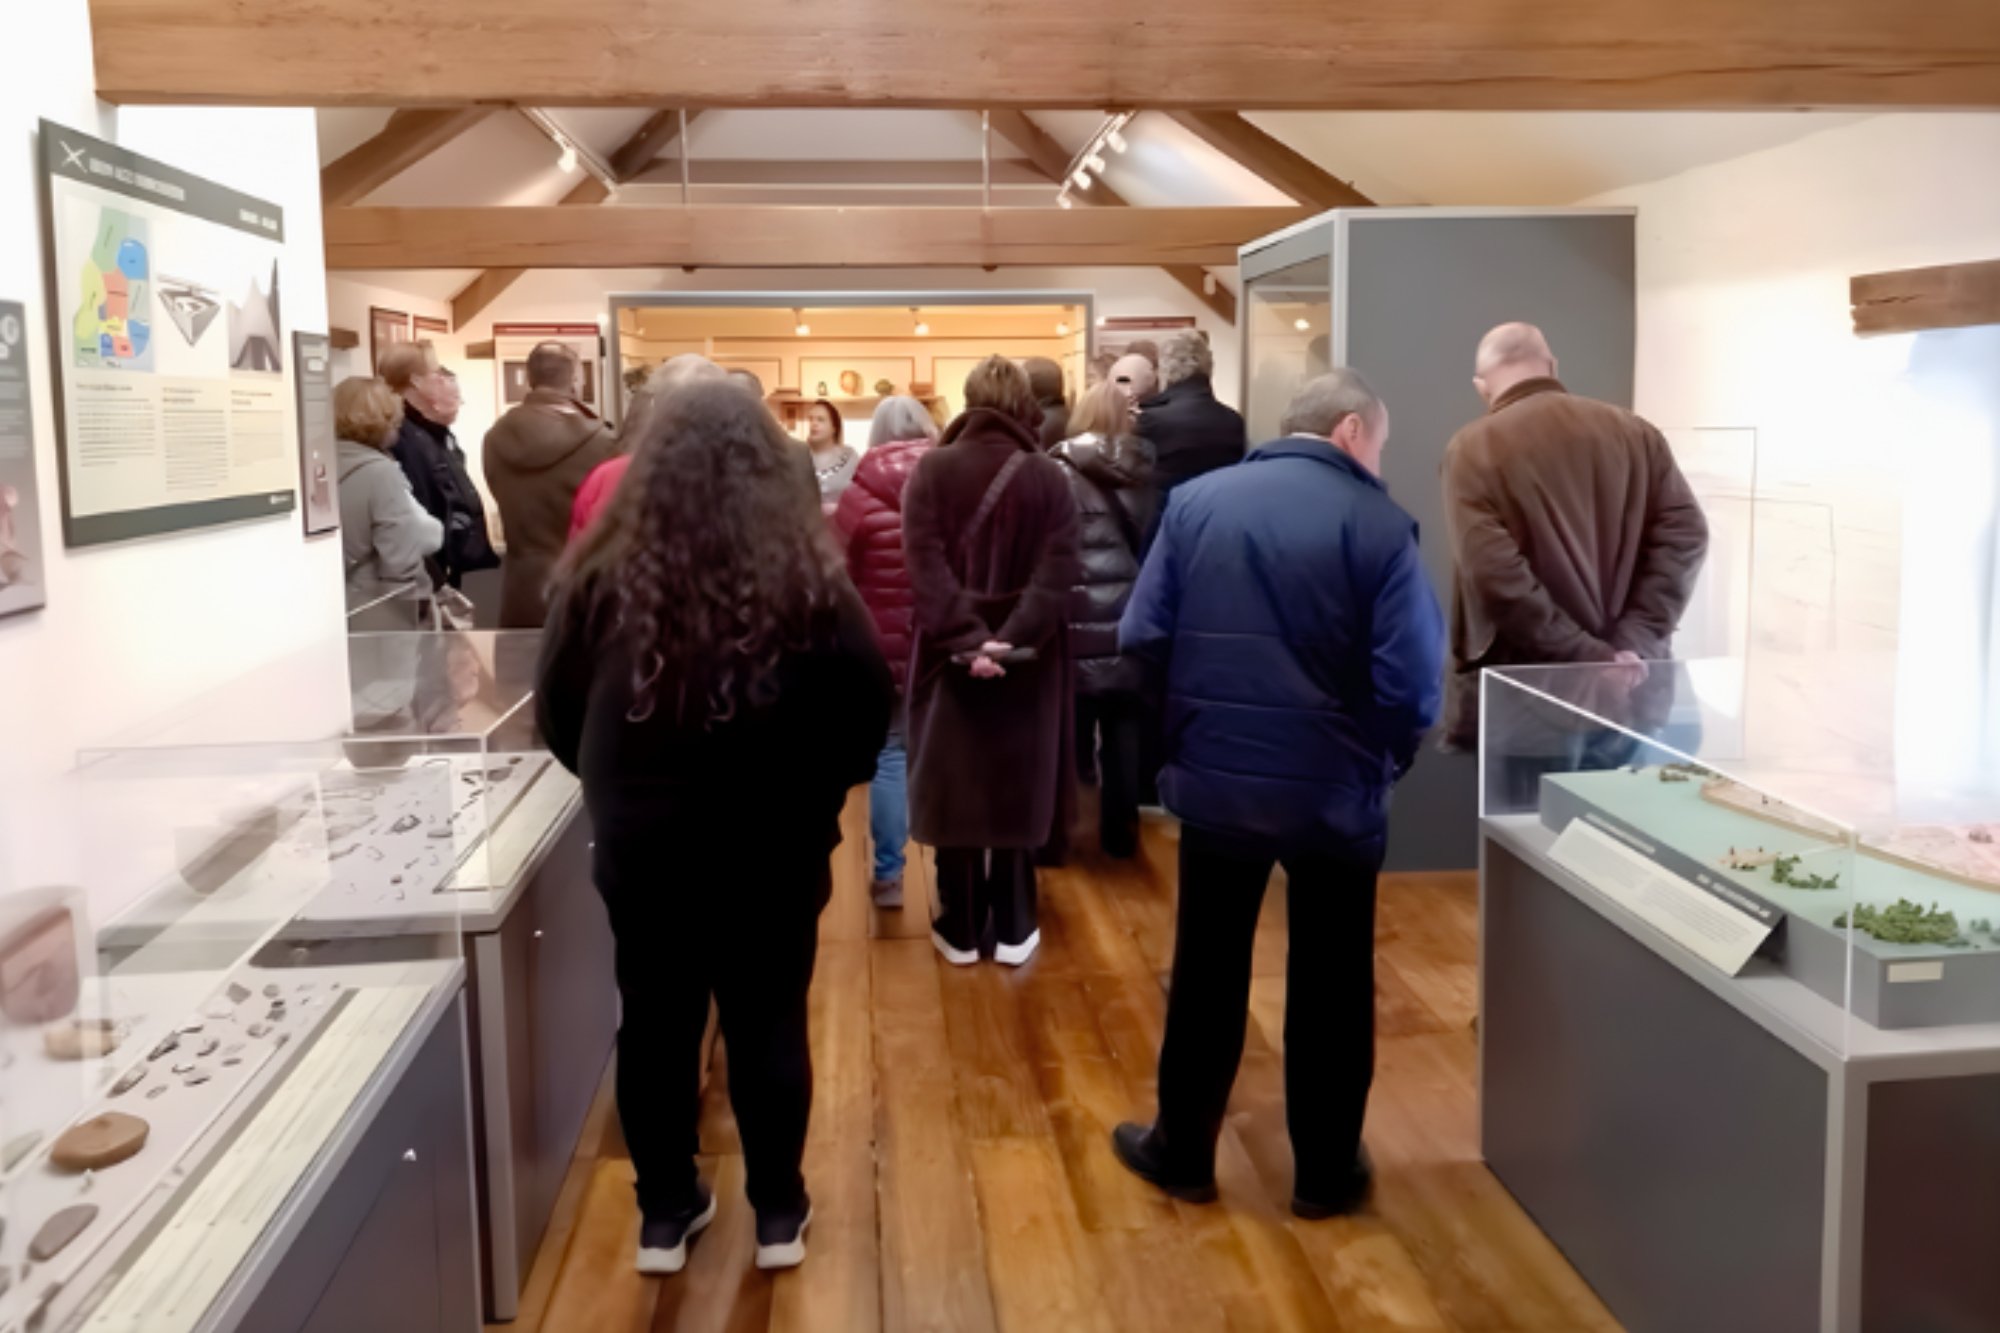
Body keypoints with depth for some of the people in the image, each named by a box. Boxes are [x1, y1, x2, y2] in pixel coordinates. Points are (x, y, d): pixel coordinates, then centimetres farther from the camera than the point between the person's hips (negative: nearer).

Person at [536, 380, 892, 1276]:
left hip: (641, 849, 1)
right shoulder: (807, 580, -13)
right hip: (773, 851, -1)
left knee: (655, 1027, 15)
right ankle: (778, 1215, 26)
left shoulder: (604, 577, -9)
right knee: (769, 1027, 13)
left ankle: (664, 1216, 29)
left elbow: (555, 716, 1)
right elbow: (870, 707, -7)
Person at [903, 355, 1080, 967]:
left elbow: (925, 565, -15)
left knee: (954, 787, 9)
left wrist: (967, 639, -20)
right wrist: (1014, 637, -20)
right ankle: (1013, 929, 17)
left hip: (951, 655, 0)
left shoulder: (931, 470, -4)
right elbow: (1057, 572, -14)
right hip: (1028, 662, 0)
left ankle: (960, 929, 17)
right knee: (1018, 787, 10)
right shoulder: (1049, 476, -3)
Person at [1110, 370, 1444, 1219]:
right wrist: (1385, 761, 4)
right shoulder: (1379, 523, -10)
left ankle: (1182, 1152, 29)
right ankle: (1326, 1172, 27)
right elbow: (1411, 679, -16)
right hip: (1335, 792, -2)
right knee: (1331, 982, 14)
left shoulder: (1196, 502, 0)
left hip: (1215, 780, 3)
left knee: (1206, 973, 16)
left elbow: (1142, 637, -2)